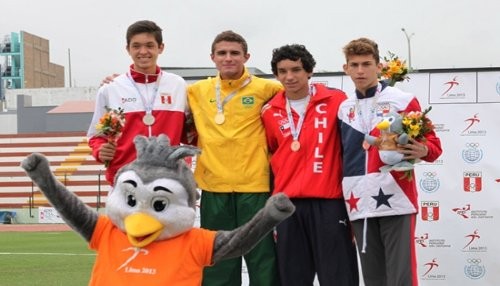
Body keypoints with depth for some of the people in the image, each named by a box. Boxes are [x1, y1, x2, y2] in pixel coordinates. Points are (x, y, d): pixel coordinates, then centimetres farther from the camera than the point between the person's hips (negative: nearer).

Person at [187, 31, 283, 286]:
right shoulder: (197, 91, 9)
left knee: (263, 261, 2)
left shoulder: (265, 89, 0)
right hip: (214, 187, 3)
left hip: (255, 186, -2)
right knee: (217, 265, 10)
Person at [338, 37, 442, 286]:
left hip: (396, 202, -4)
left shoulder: (404, 101, 2)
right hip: (359, 206, 5)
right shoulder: (343, 109, 15)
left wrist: (422, 150, -21)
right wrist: (342, 200, 10)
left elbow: (433, 143, 2)